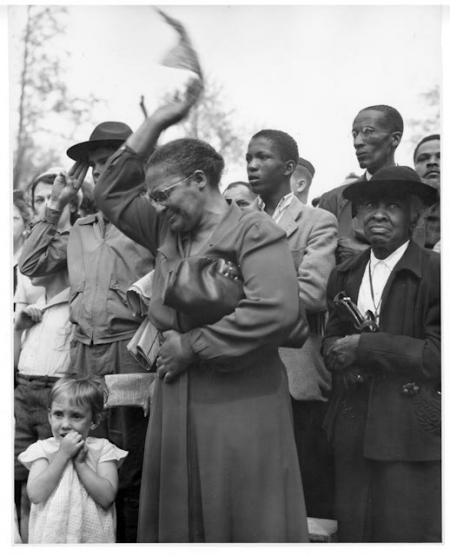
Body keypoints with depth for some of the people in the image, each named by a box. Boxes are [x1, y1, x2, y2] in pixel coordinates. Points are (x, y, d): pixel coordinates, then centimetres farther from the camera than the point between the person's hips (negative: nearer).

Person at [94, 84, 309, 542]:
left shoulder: (252, 231, -9)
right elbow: (112, 193, 20)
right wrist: (157, 121, 10)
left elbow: (276, 310, -22)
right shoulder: (166, 231, 13)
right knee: (174, 521, 12)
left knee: (244, 523, -1)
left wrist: (193, 345, -13)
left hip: (238, 404, -7)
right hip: (174, 403, 7)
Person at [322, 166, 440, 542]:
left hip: (412, 432, -5)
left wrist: (366, 347, -15)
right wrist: (340, 355, -6)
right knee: (352, 532, 10)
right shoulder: (344, 275, 13)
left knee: (408, 534, 0)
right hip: (352, 432, 5)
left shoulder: (436, 271, -8)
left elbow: (438, 354, -13)